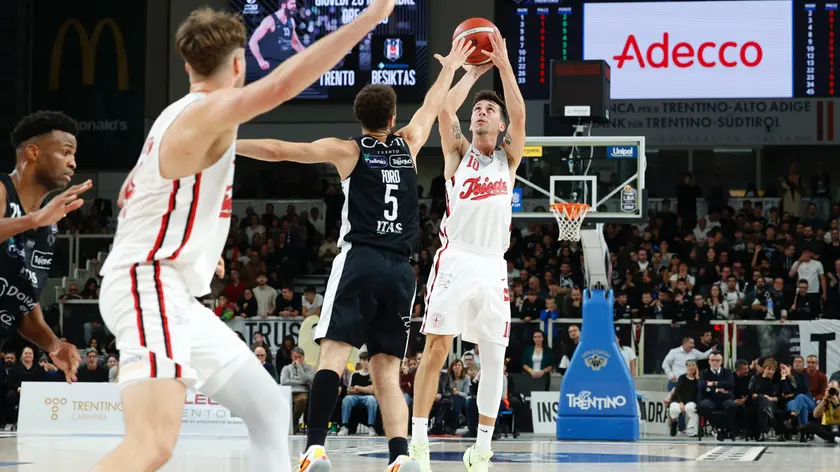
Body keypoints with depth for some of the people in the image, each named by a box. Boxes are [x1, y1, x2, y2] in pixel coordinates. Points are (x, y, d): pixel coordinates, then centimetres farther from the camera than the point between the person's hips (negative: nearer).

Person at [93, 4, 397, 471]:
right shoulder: (208, 111, -12)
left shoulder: (179, 118, 18)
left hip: (177, 298, 11)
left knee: (270, 409, 14)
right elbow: (282, 84, -29)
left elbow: (130, 195, 31)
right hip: (150, 289, -11)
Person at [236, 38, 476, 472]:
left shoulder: (347, 151, 5)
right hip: (400, 270, 3)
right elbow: (432, 108, 35)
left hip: (359, 261, -3)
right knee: (386, 371, 5)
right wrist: (450, 68, 53)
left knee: (333, 354, -11)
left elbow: (278, 150, 2)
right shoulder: (408, 145, 15)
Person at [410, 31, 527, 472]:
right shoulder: (458, 153, 9)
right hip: (455, 260, -2)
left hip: (493, 266, 2)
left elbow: (519, 115, -4)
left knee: (494, 355, 2)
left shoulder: (508, 158, 12)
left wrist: (503, 63, -7)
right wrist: (473, 71, 2)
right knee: (436, 346, -8)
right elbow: (445, 111, -7)